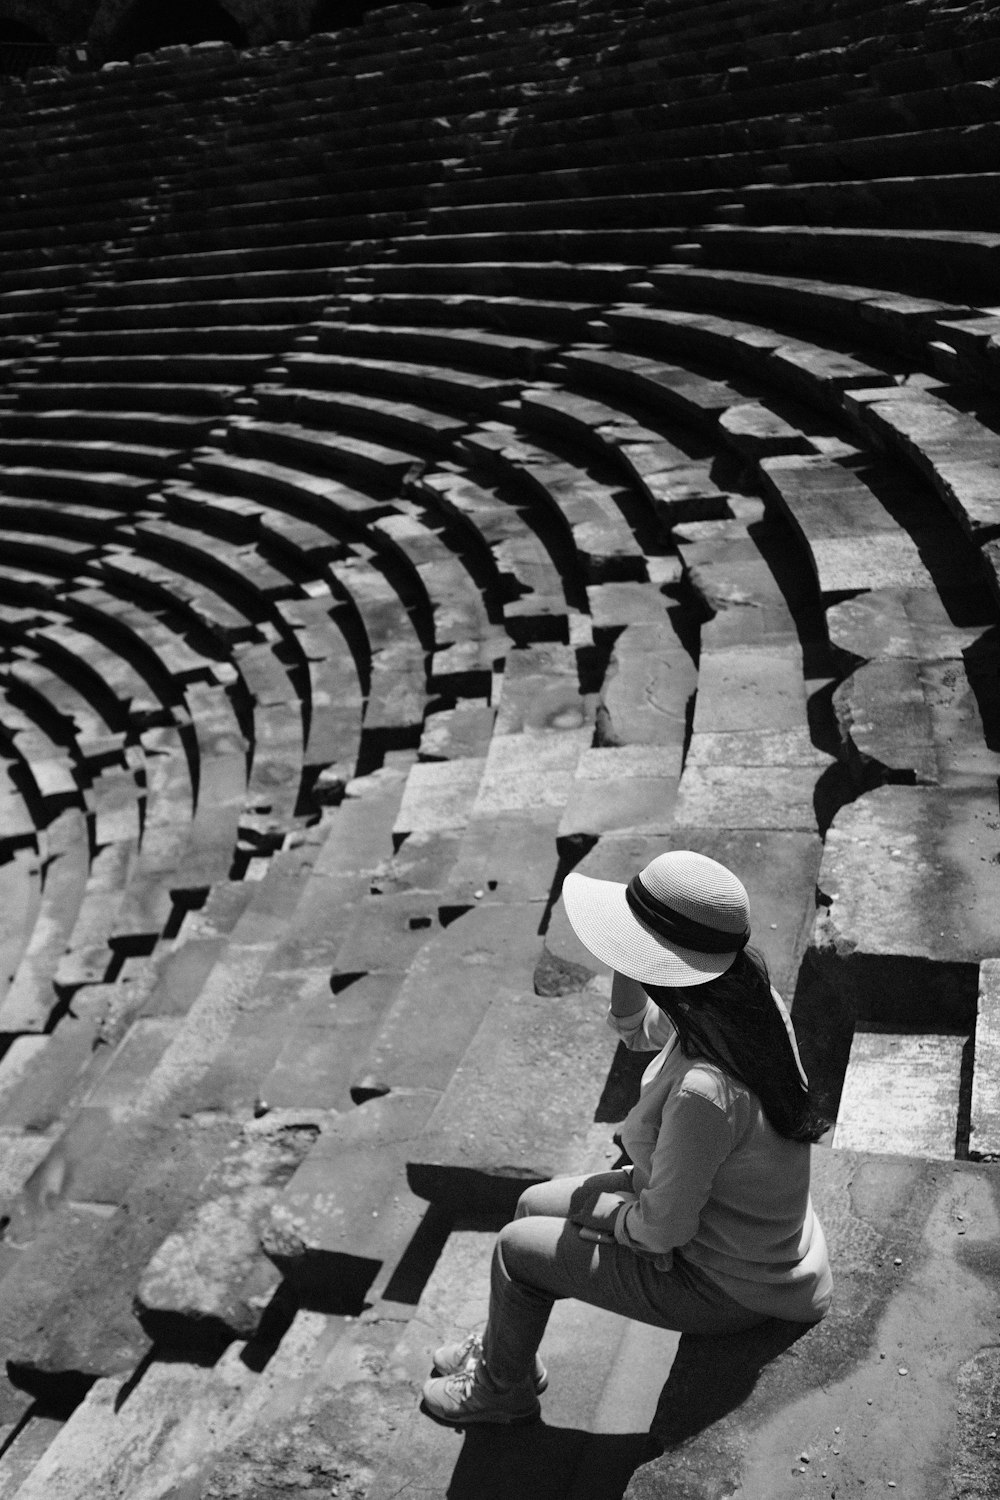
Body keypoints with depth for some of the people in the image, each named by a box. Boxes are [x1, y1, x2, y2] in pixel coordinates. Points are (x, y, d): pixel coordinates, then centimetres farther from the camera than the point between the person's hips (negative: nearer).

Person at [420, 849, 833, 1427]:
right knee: (534, 1203, 16)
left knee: (517, 1248, 4)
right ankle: (504, 1347, 42)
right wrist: (625, 976, -14)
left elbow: (662, 1230, -26)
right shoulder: (746, 993, -16)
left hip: (726, 1285, -8)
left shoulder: (705, 1092, -41)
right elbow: (640, 1031, 5)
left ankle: (504, 1389, 35)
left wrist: (596, 1212, -6)